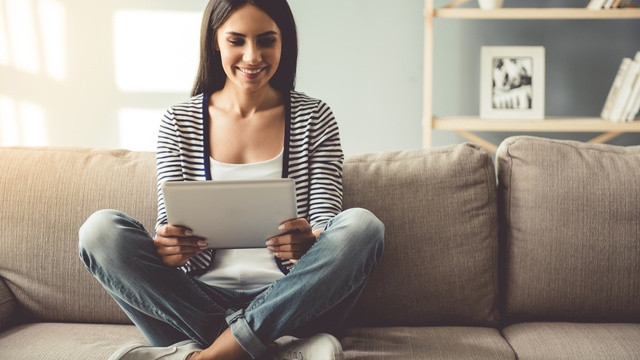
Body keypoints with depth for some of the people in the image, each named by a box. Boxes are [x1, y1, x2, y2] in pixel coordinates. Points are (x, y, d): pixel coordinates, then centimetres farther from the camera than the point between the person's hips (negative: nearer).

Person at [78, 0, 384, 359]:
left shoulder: (313, 118, 6)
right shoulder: (179, 123, 7)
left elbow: (327, 221, -1)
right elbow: (169, 228, 2)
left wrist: (310, 240, -26)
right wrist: (167, 248, -23)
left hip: (288, 301, -1)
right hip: (202, 299, 1)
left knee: (362, 226, -27)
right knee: (101, 228, -20)